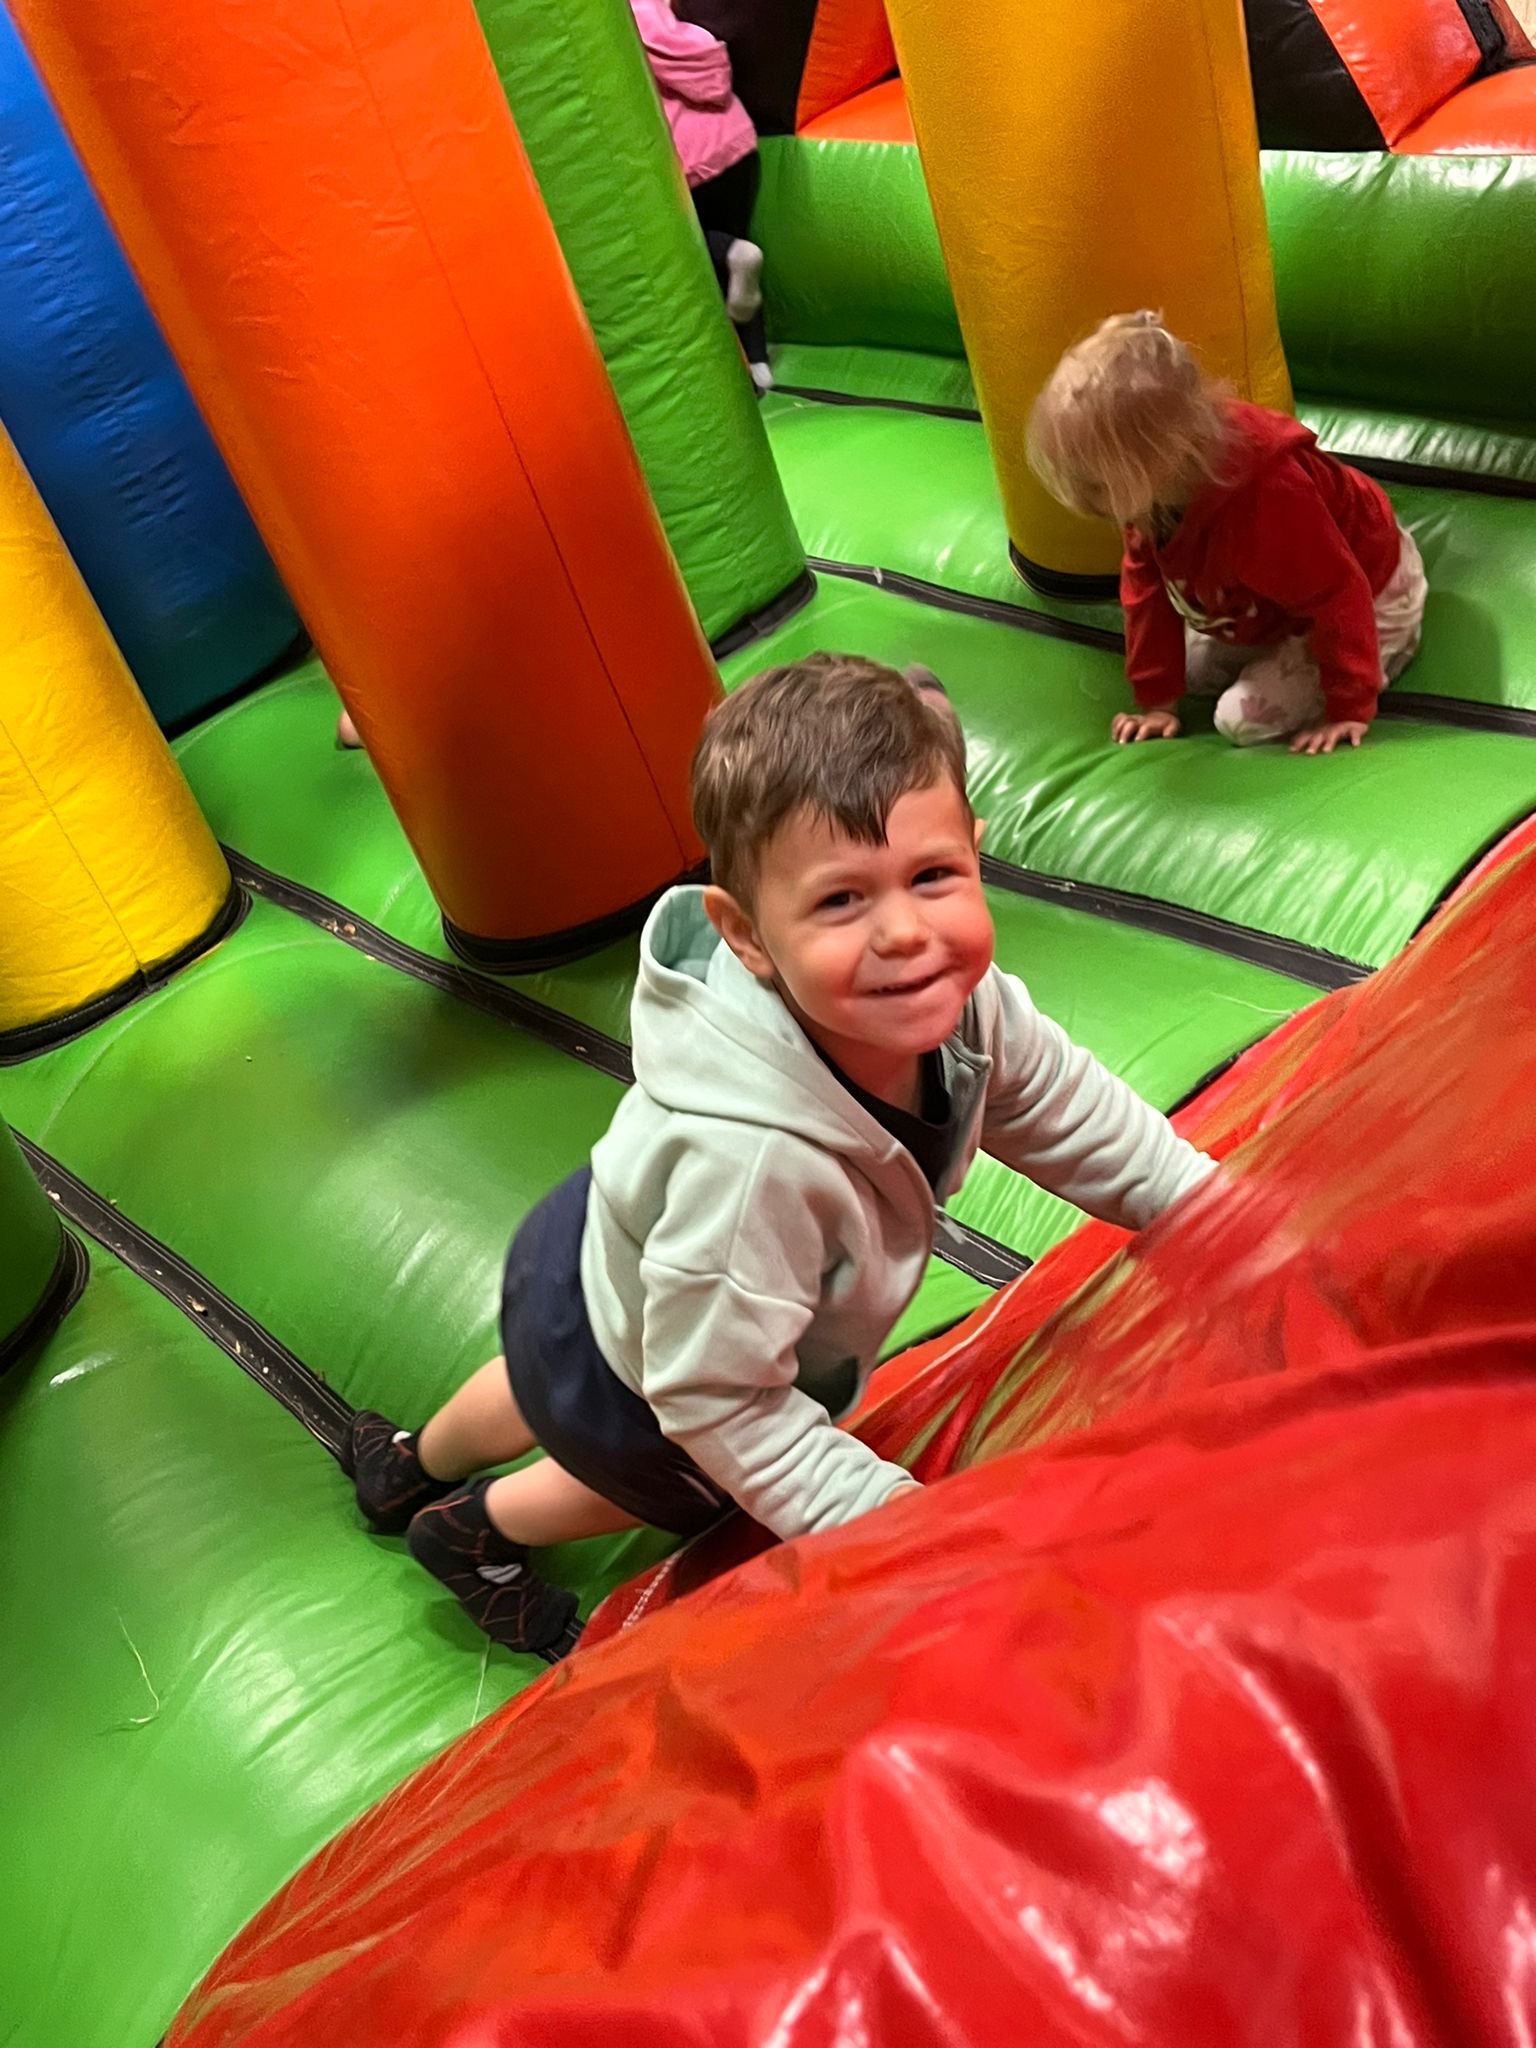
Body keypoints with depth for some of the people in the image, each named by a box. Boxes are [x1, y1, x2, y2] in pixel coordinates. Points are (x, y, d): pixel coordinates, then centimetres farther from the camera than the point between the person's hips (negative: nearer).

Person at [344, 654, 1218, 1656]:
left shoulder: (962, 1002, -28)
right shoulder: (755, 1158, -50)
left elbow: (1079, 1120, -7)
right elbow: (717, 1401, -36)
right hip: (615, 1371, -7)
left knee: (549, 1389, 38)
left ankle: (408, 1465, 71)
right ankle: (477, 1534, 55)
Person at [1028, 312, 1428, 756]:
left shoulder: (1266, 500, -45)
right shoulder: (1154, 487, -20)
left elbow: (1339, 600, -34)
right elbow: (1147, 590, -8)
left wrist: (1350, 710, -27)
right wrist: (1157, 699, -6)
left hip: (1369, 600, -8)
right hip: (1280, 601, 8)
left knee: (1244, 718, -16)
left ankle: (1383, 653, 3)